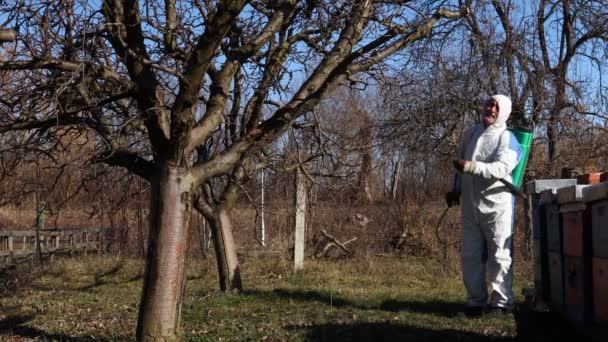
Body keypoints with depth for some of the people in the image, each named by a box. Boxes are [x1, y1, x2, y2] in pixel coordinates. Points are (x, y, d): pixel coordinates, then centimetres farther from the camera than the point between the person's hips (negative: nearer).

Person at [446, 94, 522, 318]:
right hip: (470, 204, 6)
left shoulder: (507, 138, -6)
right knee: (470, 254, 8)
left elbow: (501, 168, -22)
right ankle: (475, 301, 17)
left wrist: (472, 167, -32)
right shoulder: (470, 134, 14)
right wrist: (456, 190, 19)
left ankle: (502, 302, 7)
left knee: (499, 254, -2)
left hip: (497, 204, -6)